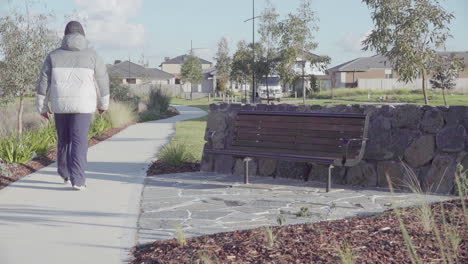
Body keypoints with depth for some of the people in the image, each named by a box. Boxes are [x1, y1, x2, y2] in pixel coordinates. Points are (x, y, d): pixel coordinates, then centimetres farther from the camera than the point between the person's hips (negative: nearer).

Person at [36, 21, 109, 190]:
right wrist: (103, 103, 18)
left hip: (60, 105, 2)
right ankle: (77, 180, -11)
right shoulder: (91, 55, -1)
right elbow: (102, 80, 4)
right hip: (83, 106, -2)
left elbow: (43, 83, 0)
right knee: (79, 143, -2)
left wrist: (42, 107, 8)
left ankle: (65, 173, 30)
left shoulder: (54, 56, 1)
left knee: (64, 139, 19)